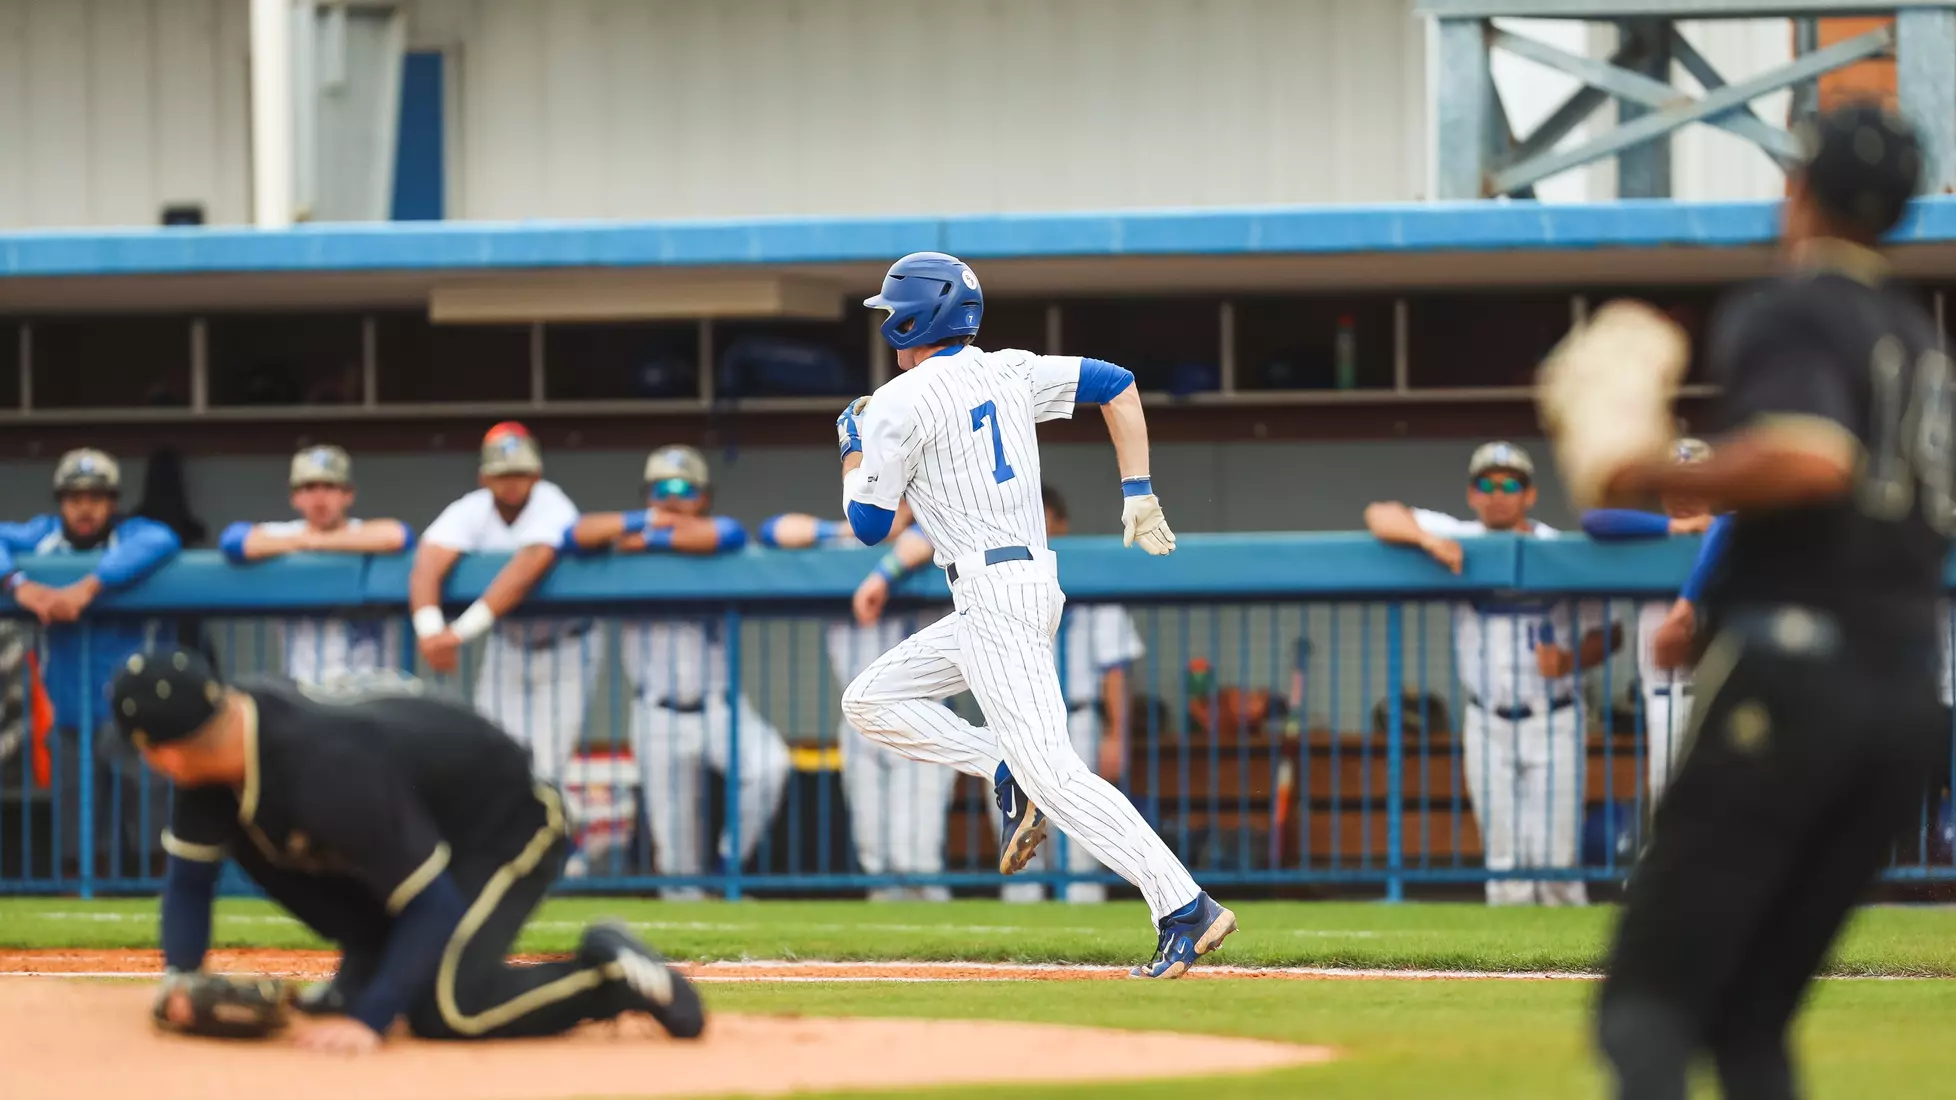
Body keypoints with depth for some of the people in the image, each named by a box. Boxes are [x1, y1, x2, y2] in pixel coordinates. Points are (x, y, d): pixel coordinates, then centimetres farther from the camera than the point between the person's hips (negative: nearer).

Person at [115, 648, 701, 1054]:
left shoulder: (327, 770, -39)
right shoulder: (224, 734, -15)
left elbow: (435, 908, -34)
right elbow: (189, 876, -4)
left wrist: (368, 1022, -37)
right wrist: (180, 977, -20)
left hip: (505, 826, -9)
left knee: (441, 1011, -25)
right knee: (247, 831, -6)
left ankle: (610, 975, -5)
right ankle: (368, 961, 8)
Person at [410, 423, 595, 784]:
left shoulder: (552, 508, -26)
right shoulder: (470, 511, -16)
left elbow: (529, 567, -44)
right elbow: (427, 567, -31)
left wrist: (462, 630, -52)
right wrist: (430, 629, -51)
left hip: (565, 645, -4)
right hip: (507, 643, 4)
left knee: (544, 766, -11)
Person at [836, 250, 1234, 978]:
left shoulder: (897, 406, -8)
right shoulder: (1009, 372, 14)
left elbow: (868, 525, -2)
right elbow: (1117, 384, 12)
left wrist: (852, 448, 16)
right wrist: (1139, 492, 8)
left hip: (994, 600, -9)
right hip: (1030, 587, 9)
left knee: (1051, 769, -14)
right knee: (869, 701, 16)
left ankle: (1186, 909, -22)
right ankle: (1009, 775, 4)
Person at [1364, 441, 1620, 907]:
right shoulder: (1461, 541, 0)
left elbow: (1604, 633, -1)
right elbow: (1380, 516, -7)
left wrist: (1571, 659, -22)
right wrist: (1428, 540, -26)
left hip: (1552, 724, -2)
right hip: (1488, 726, 2)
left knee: (1554, 858, -6)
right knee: (1503, 859, 3)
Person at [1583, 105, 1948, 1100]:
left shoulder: (1780, 312, -5)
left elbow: (1811, 456, -23)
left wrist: (1658, 481, -11)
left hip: (1791, 681, -7)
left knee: (1649, 999, -10)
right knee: (1751, 1017, 12)